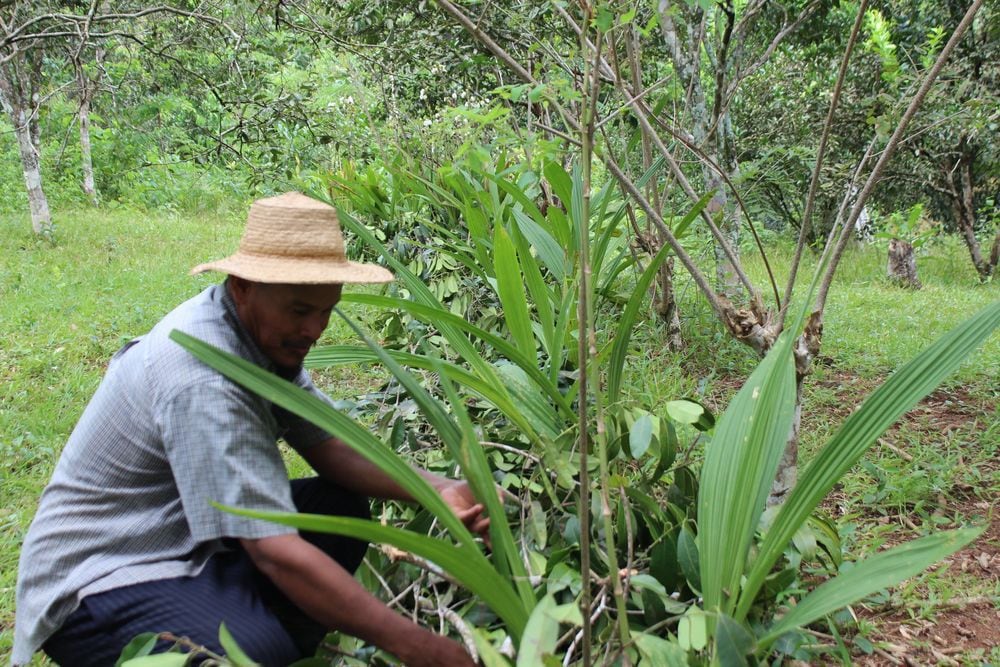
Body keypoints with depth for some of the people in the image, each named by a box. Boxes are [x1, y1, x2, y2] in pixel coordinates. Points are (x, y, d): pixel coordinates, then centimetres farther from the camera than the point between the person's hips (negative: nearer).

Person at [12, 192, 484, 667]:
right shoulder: (203, 382, -30)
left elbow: (329, 447, -1)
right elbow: (276, 552, -33)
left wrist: (437, 490, -17)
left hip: (181, 537, 9)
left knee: (341, 507, 1)